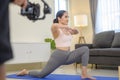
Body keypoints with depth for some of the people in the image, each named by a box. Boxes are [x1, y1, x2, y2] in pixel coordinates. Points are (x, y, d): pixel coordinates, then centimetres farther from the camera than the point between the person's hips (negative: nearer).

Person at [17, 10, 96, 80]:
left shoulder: (68, 30, 10)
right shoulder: (56, 30, -13)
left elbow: (76, 32, 29)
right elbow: (53, 26, -39)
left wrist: (74, 30, 6)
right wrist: (66, 26, -49)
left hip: (68, 55, 6)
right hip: (58, 56, -6)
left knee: (85, 49, -12)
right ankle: (26, 72, 31)